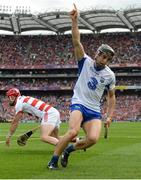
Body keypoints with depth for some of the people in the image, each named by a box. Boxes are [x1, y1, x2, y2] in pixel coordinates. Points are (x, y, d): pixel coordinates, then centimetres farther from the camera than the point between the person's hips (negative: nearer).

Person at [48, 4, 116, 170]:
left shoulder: (110, 75, 5)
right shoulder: (86, 62, -2)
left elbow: (111, 96, 17)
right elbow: (76, 42, -16)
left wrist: (110, 116, 7)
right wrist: (74, 21, -28)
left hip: (94, 110, 3)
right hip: (79, 103, -3)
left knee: (93, 139, -22)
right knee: (73, 132, -30)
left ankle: (68, 150, 7)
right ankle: (53, 160, -14)